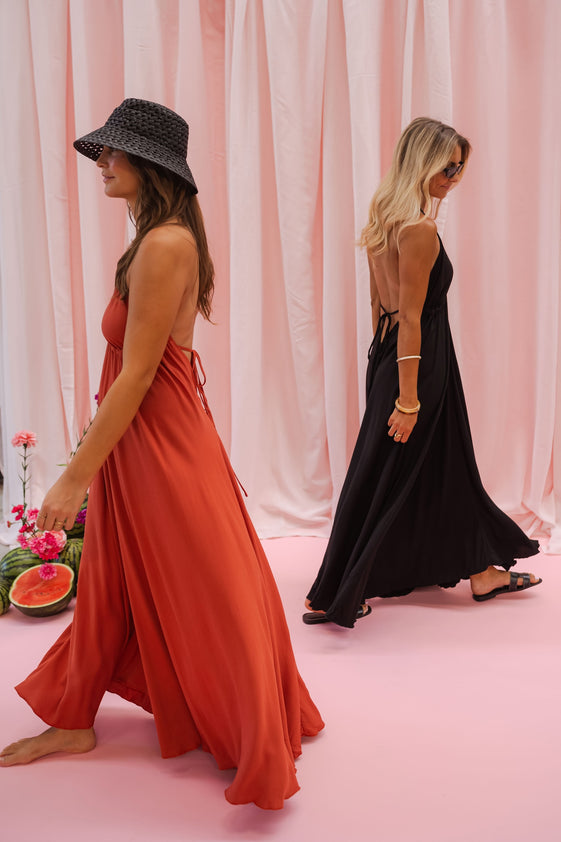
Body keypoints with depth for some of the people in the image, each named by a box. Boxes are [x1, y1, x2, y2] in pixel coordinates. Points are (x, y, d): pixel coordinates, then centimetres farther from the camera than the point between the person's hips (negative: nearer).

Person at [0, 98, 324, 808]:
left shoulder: (164, 245, -20)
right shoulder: (159, 239, 10)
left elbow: (136, 375, -23)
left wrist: (76, 476, -19)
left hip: (159, 440, -10)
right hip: (136, 437, 10)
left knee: (203, 595, 3)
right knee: (111, 582, 20)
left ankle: (257, 743, 22)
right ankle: (73, 722, 40)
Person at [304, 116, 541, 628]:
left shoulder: (383, 218, 8)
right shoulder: (419, 229, -21)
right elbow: (411, 318, -23)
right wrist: (408, 399, -21)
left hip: (387, 354, 10)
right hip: (420, 362, -10)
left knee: (443, 466, 20)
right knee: (388, 479, 1)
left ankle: (480, 570, 38)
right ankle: (330, 598, 10)